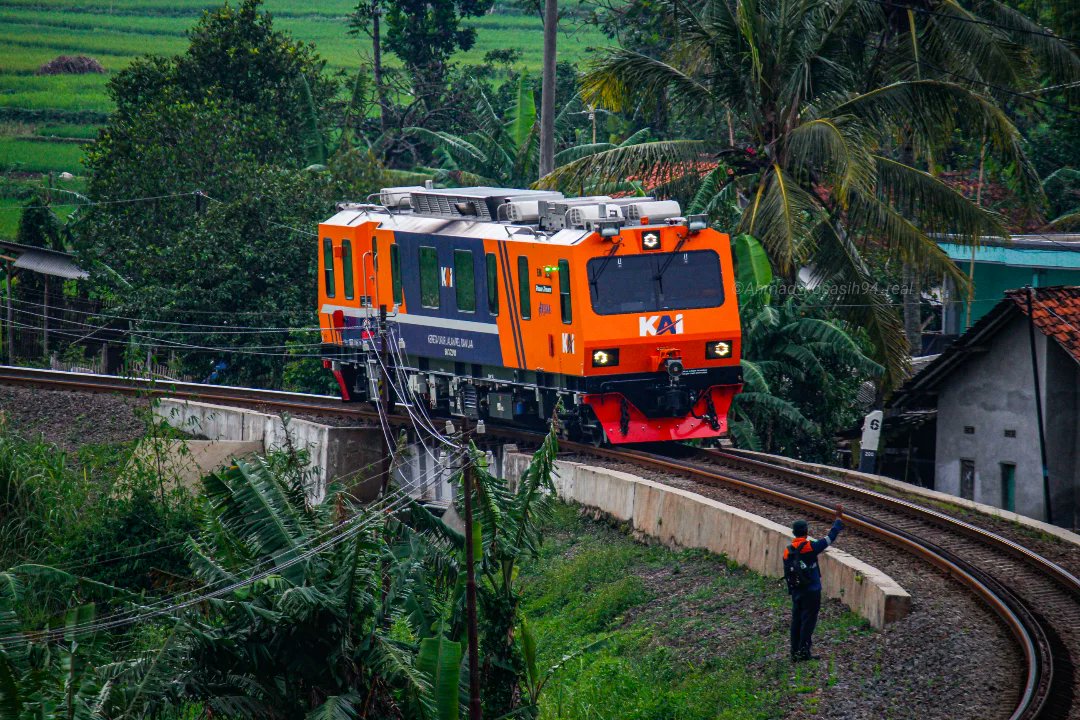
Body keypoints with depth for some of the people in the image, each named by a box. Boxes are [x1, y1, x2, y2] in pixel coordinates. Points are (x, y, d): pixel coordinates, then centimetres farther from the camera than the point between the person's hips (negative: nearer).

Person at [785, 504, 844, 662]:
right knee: (808, 620, -1)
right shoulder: (810, 547, -15)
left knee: (796, 620, 11)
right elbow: (831, 537, -10)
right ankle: (804, 651, -3)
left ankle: (795, 652, 13)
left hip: (795, 591, 6)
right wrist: (839, 518, -2)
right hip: (811, 592, -6)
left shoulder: (788, 551, 3)